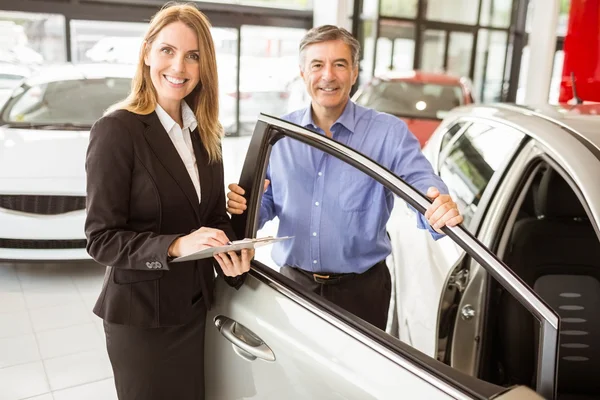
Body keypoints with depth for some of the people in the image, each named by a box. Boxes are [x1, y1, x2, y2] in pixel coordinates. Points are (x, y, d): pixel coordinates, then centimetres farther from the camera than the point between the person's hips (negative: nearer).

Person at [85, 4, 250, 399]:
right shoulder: (116, 130, -16)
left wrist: (232, 254, -11)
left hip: (195, 307, 6)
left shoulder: (204, 132, 4)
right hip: (140, 314, -5)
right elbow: (101, 238, -16)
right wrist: (175, 246, -30)